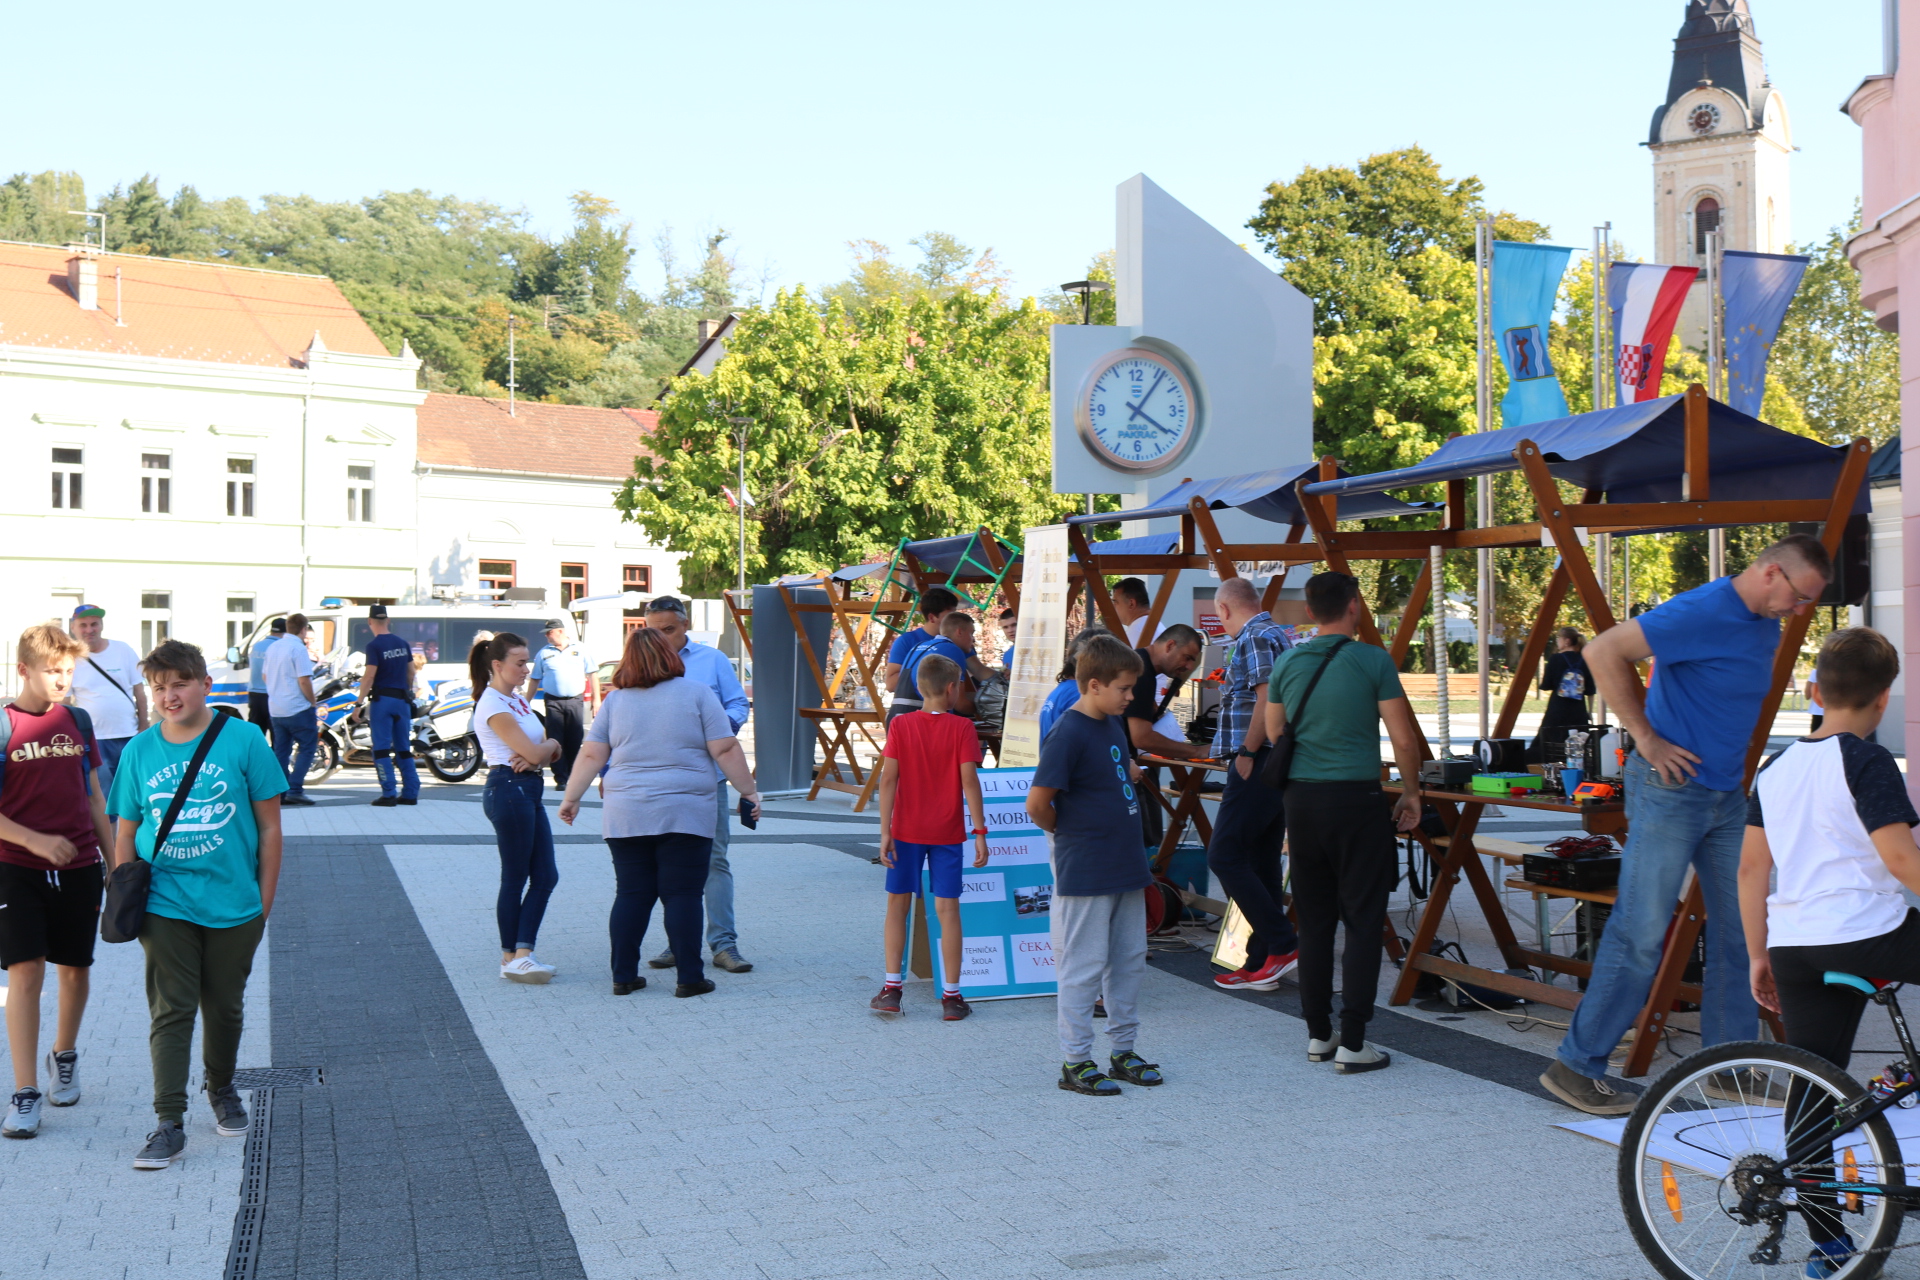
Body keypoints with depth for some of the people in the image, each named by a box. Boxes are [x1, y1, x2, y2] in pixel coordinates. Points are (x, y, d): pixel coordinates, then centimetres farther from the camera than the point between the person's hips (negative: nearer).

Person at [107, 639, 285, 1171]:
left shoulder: (244, 743, -7)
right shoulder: (139, 752, 1)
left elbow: (268, 827, -1)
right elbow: (125, 833, 8)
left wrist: (264, 900, -1)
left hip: (234, 905, 0)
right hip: (165, 904, 1)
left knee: (225, 1006, 14)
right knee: (171, 1012, -2)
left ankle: (221, 1087, 39)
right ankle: (169, 1122, 2)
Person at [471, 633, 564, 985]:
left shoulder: (518, 700, 16)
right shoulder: (493, 705, -12)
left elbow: (550, 751, 12)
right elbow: (534, 752, -18)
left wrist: (540, 753, -11)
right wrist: (549, 745, 3)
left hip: (529, 791, 9)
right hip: (509, 789, -9)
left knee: (545, 876, 7)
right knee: (515, 879, -1)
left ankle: (521, 954, 10)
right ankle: (512, 958, 8)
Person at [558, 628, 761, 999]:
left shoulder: (615, 700, 8)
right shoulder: (697, 694, -1)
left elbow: (591, 756, 8)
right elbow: (726, 751, -4)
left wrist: (571, 797, 18)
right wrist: (749, 791, 4)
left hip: (625, 815, 3)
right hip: (683, 814, -3)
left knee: (631, 894, 8)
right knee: (682, 895, 0)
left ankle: (623, 976, 11)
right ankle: (689, 978, 1)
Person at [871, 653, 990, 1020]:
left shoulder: (900, 725, -3)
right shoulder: (962, 728, -8)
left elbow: (888, 778, -7)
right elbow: (969, 780, -12)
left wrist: (885, 830, -4)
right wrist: (980, 831, -8)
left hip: (906, 830, 1)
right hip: (946, 833, -1)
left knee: (898, 903, 12)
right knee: (947, 908, 3)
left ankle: (891, 989, 12)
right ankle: (952, 996, 6)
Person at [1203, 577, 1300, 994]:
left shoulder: (1255, 638, -11)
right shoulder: (1279, 635, 20)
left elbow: (1268, 698, -22)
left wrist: (1246, 752, -16)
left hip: (1258, 766, -10)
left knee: (1224, 856, -8)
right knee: (1262, 864, 11)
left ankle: (1283, 944, -8)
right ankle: (1260, 965, 13)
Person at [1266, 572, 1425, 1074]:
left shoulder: (1287, 663, 5)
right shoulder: (1372, 661, -7)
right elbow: (1404, 739, -6)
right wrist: (1411, 793, 7)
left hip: (1300, 800, 5)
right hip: (1356, 801, -5)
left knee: (1314, 921, 12)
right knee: (1362, 922, 1)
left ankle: (1318, 1035, 18)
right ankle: (1352, 1044, 0)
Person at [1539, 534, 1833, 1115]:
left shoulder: (1767, 627, 11)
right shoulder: (1702, 613, -18)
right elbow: (1602, 651, -23)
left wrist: (1732, 760, 15)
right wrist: (1647, 737, -19)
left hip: (1727, 794, 9)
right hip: (1671, 789, -9)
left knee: (1737, 929, 11)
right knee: (1640, 933, -6)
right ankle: (1575, 1066, 2)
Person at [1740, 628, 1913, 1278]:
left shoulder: (1776, 768, 12)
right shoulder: (1868, 763, -9)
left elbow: (1750, 868, 13)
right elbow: (1899, 856, -18)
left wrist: (1758, 954, 19)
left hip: (1794, 947, 7)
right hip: (1868, 936, -7)